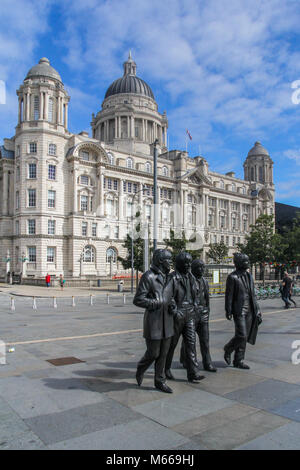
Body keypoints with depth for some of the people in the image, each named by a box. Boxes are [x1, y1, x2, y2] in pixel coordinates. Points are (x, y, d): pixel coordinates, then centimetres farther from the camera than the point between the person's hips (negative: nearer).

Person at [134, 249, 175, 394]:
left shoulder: (168, 277, 10)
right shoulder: (148, 277, -13)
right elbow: (138, 300, -15)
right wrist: (158, 303, -17)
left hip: (167, 321, 7)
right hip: (153, 320, -7)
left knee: (163, 353, 11)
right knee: (153, 353, 1)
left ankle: (160, 381, 24)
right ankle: (140, 370, 30)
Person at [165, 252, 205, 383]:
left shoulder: (191, 277, 9)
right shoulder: (172, 278, -13)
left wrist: (193, 308, 17)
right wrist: (173, 311, -18)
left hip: (189, 315, 6)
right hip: (177, 316, -6)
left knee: (191, 343, 0)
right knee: (171, 344, 8)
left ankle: (193, 373, 3)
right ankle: (166, 368, 28)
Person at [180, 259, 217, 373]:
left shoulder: (204, 281, 11)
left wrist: (207, 312, 18)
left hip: (203, 314, 6)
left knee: (205, 339, 3)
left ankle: (207, 364, 8)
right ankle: (185, 360, 25)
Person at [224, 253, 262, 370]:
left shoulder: (249, 276, 12)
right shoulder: (232, 277, -9)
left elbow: (252, 294, 16)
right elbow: (229, 295, -10)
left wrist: (257, 310, 12)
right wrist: (228, 311, -12)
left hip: (249, 311, 7)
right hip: (239, 311, -7)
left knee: (244, 337, 9)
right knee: (241, 336, -10)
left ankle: (238, 361, 18)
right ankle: (228, 350, 16)